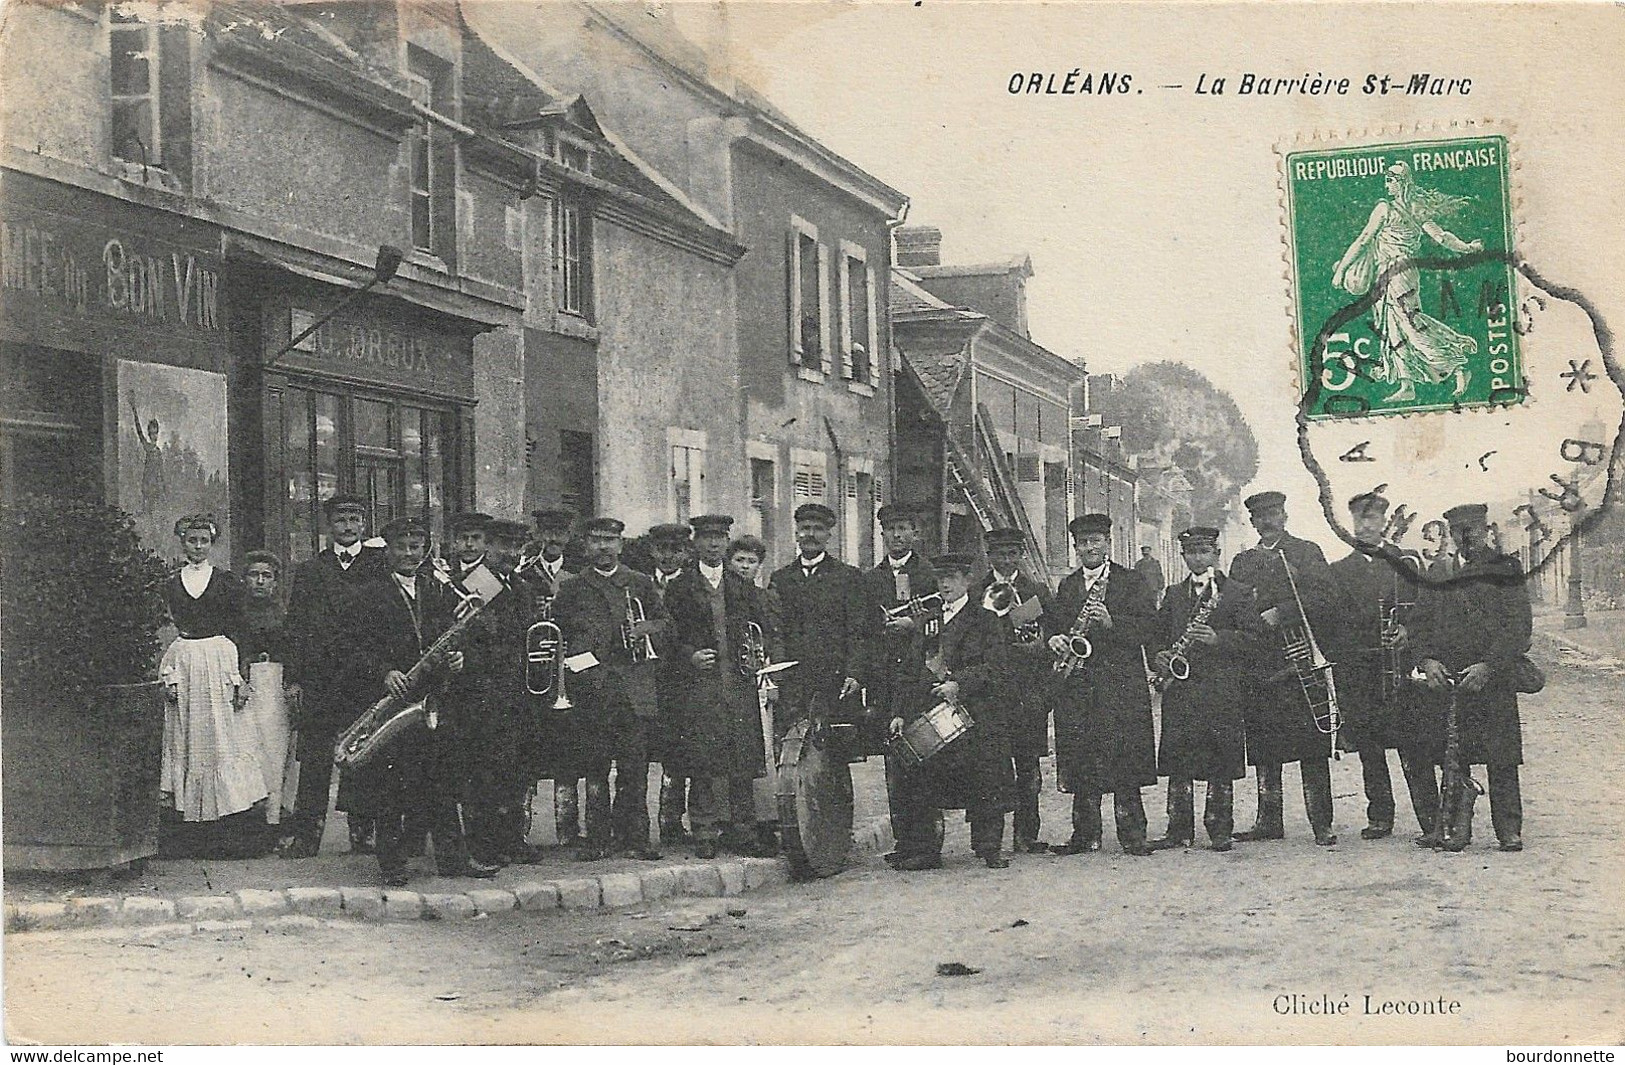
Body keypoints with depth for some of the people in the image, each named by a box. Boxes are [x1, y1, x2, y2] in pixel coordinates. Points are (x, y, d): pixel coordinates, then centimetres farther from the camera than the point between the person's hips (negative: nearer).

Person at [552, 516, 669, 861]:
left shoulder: (641, 583, 17)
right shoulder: (571, 588, 13)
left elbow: (666, 623, 17)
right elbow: (557, 634, 12)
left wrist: (648, 629, -3)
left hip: (636, 687, 1)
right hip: (592, 688, -1)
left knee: (635, 764, -2)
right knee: (594, 765, -1)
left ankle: (634, 837, 3)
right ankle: (597, 838, 3)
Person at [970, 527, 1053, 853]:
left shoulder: (1038, 592, 15)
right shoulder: (976, 594, 12)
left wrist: (1041, 646, -2)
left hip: (1029, 688, 1)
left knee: (1029, 763, -1)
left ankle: (1027, 834, 4)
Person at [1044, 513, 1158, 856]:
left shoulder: (1130, 581, 6)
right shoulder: (1067, 586, 18)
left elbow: (1147, 627, -4)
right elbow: (1051, 623, 18)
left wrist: (1111, 622, -19)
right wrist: (1053, 639, -4)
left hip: (1121, 684, -3)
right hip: (1076, 684, 3)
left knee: (1124, 761, -6)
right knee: (1080, 762, 2)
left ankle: (1132, 834, -1)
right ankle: (1084, 834, 9)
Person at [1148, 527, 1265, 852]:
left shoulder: (1238, 593, 5)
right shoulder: (1173, 595, 18)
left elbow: (1254, 640, -3)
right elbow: (1155, 635, 20)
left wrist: (1218, 639, -17)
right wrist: (1160, 656, -1)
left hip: (1221, 687, -3)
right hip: (1178, 688, 3)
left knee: (1221, 764, -2)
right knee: (1176, 762, 1)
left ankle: (1220, 831, 6)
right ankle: (1179, 830, 7)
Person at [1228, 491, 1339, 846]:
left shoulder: (1307, 553, 7)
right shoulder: (1242, 563, 19)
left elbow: (1325, 600, -5)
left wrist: (1281, 615, -13)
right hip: (1259, 665, 4)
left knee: (1312, 747, -6)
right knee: (1264, 748, 4)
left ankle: (1321, 823, -5)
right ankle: (1268, 821, 10)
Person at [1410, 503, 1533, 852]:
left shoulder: (1505, 569, 3)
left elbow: (1519, 626, -5)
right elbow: (1422, 623, 11)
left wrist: (1487, 667, -15)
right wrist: (1427, 660, -7)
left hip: (1495, 680, -3)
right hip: (1446, 678, 3)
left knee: (1501, 761, -3)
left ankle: (1509, 831, 3)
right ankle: (1454, 828, 11)